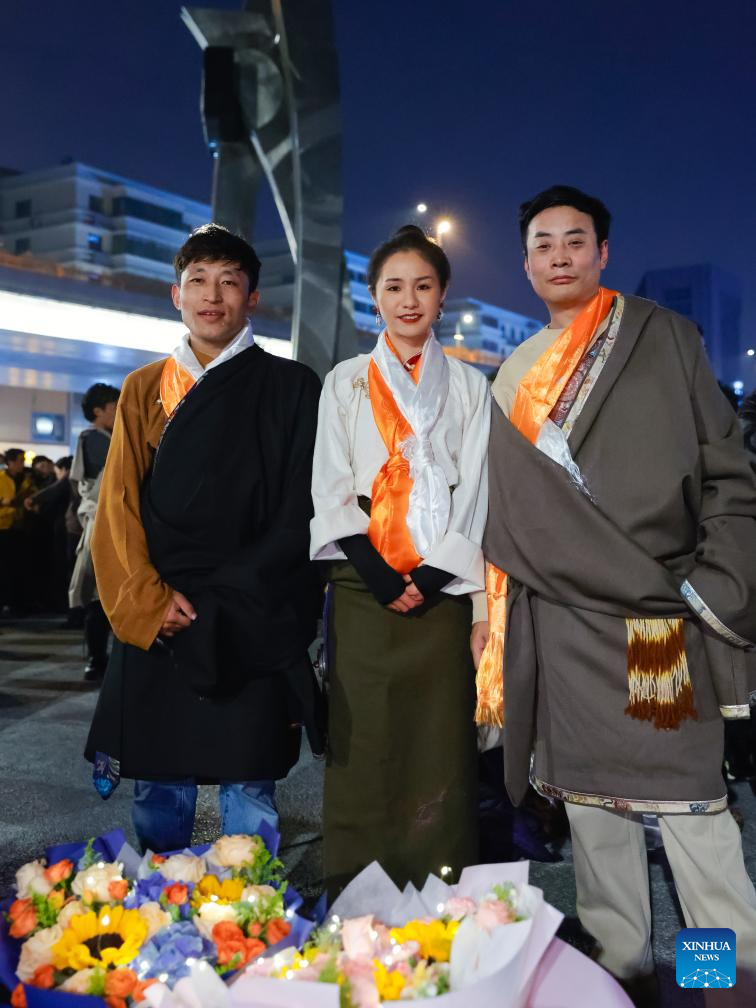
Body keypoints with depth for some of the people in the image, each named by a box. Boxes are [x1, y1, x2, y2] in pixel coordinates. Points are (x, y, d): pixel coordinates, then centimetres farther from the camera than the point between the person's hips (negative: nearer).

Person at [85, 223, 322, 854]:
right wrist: (147, 599, -7)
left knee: (248, 783, 2)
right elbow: (119, 504, 8)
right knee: (157, 787, 8)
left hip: (253, 627, -2)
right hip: (154, 623, 3)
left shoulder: (290, 388, 5)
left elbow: (301, 510, -3)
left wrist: (223, 597, -10)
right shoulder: (144, 389, 14)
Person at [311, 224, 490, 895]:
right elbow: (332, 489, 4)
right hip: (363, 588, 0)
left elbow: (473, 491, 4)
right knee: (363, 746, 1)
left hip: (441, 589, 0)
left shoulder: (469, 386, 11)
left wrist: (432, 575, -9)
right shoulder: (346, 382, 11)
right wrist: (381, 578, -8)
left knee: (439, 747, 0)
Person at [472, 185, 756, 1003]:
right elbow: (504, 506, 16)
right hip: (561, 610, 4)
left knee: (687, 794, -4)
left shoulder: (663, 339, 3)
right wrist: (487, 606, 10)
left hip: (663, 610, -4)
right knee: (587, 790, 9)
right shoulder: (514, 375, 15)